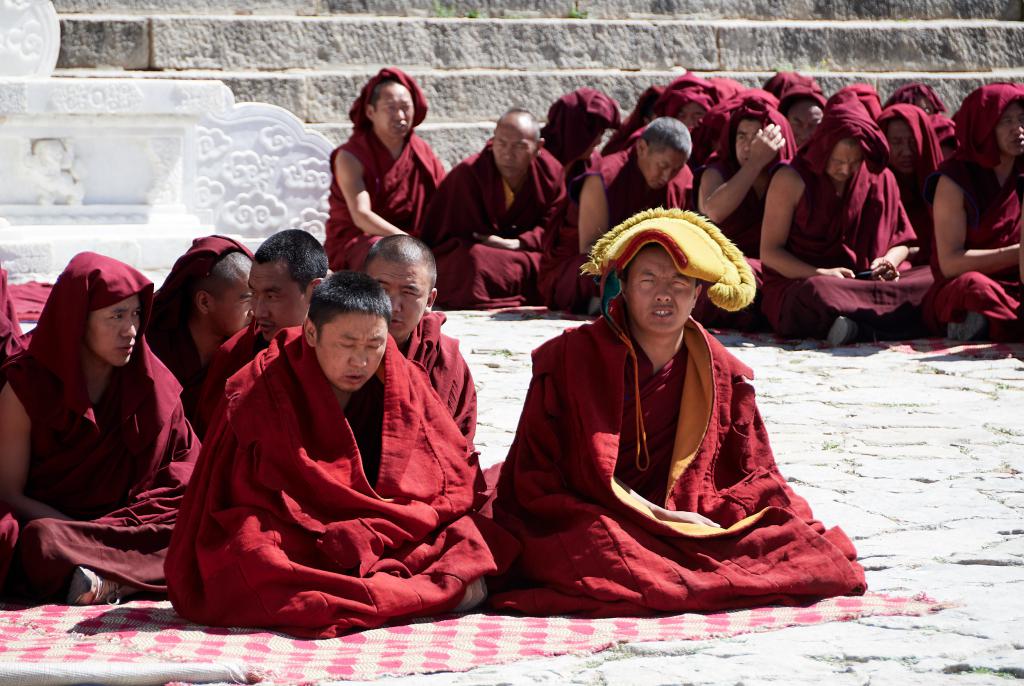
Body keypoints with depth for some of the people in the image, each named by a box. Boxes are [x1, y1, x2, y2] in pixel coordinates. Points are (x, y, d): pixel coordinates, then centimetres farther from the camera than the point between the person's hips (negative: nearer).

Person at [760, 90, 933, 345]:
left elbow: (901, 241, 17)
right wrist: (821, 274, -17)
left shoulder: (880, 180, 9)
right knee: (817, 294, -41)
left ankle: (861, 330, -38)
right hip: (798, 283, -4)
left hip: (867, 282, 4)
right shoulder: (792, 179, -2)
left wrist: (889, 262, -8)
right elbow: (769, 252, -3)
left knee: (934, 280, -20)